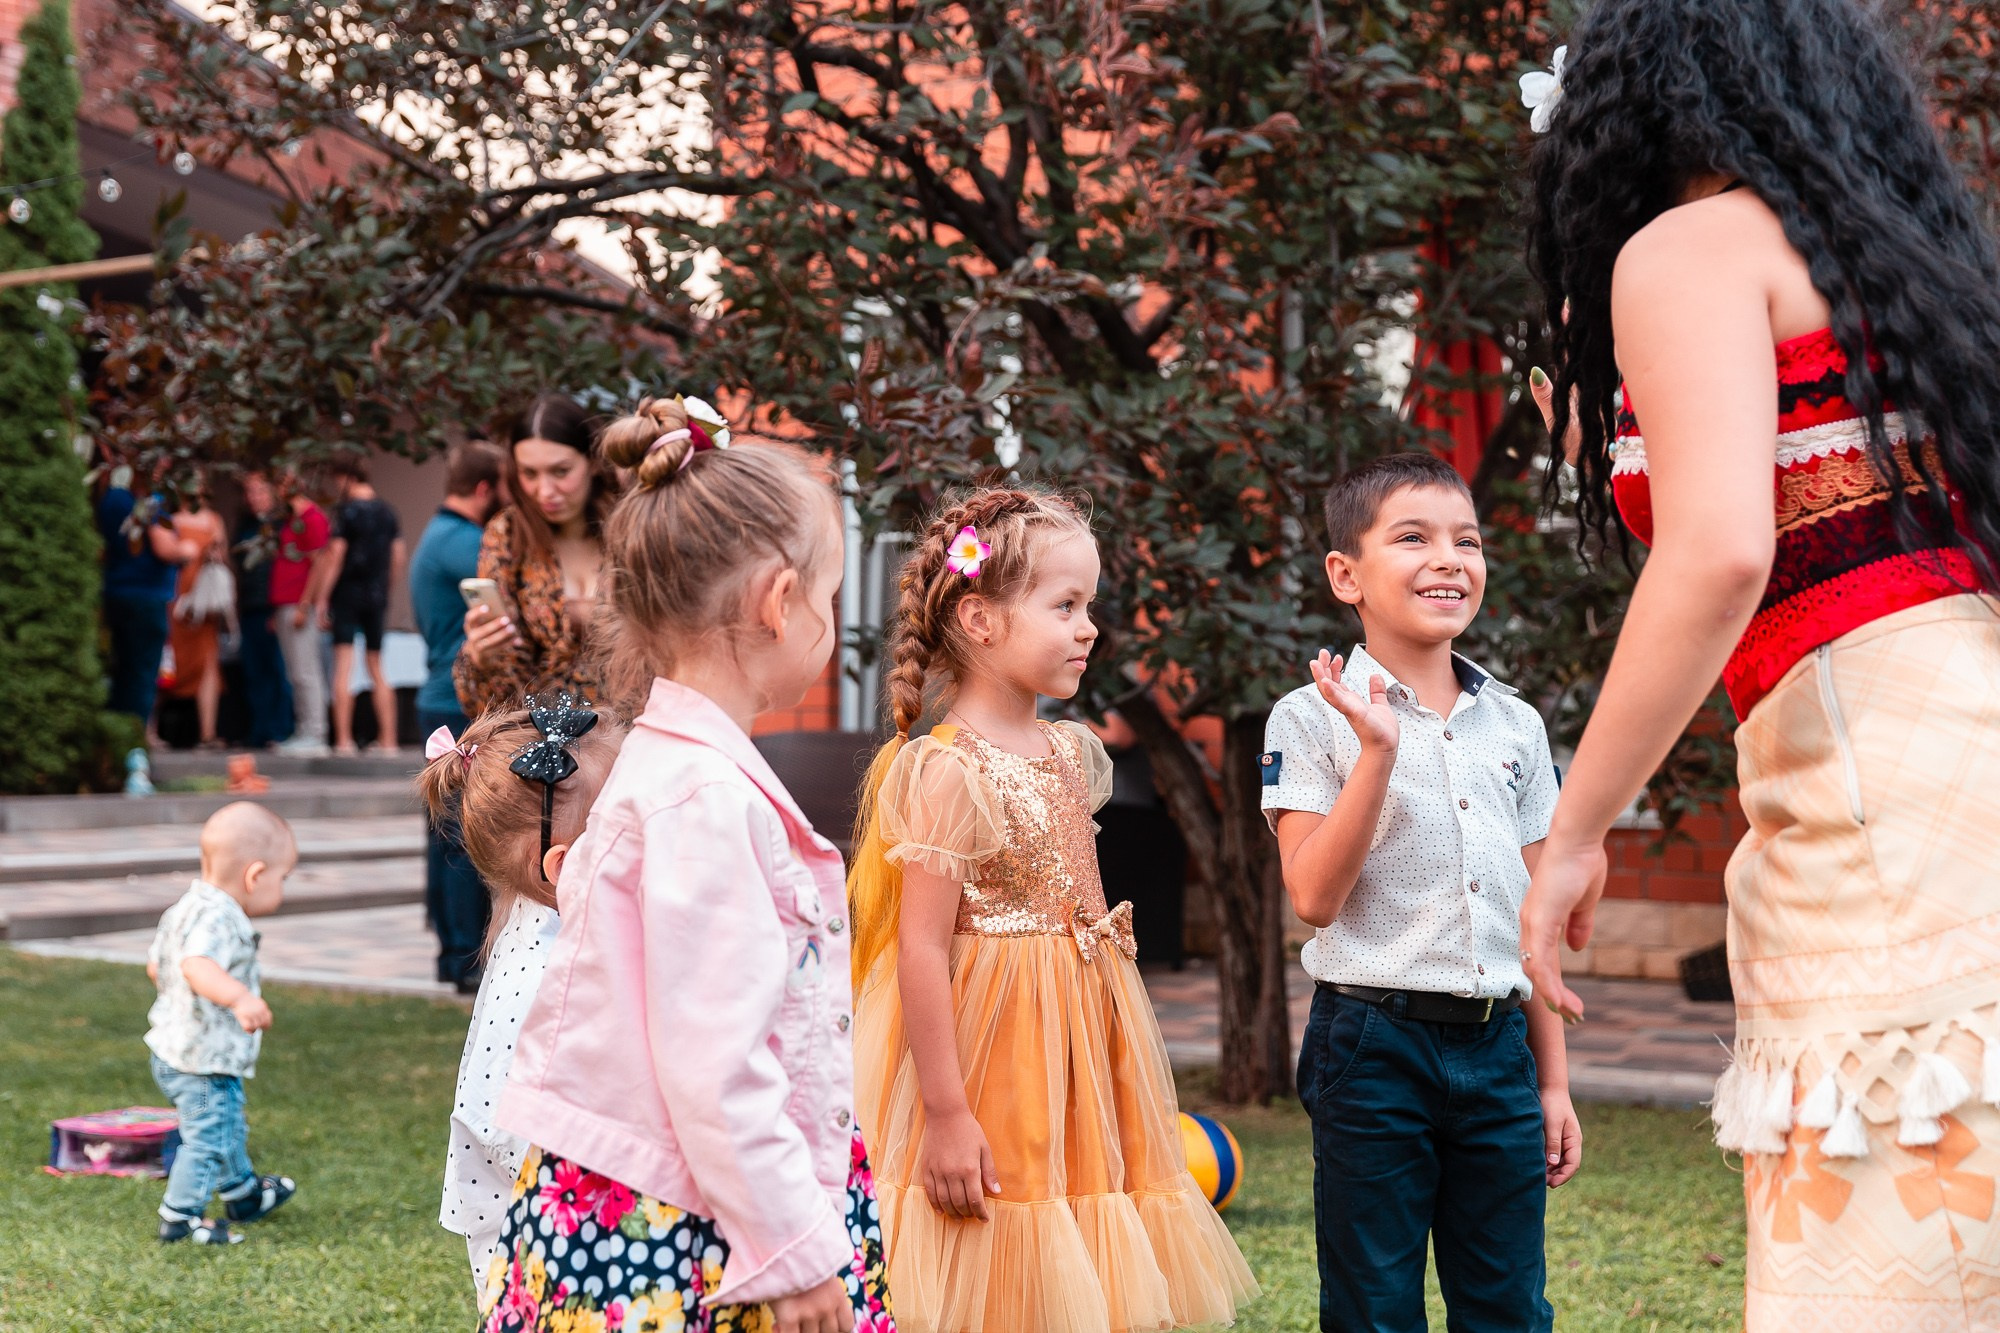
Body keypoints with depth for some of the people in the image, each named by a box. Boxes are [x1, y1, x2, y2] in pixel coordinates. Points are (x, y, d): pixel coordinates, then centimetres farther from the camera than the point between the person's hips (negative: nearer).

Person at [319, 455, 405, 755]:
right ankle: (388, 739, 8)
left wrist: (323, 598, -8)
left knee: (343, 669, -4)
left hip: (348, 594, -5)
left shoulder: (347, 511, -9)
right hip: (377, 597, 6)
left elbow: (335, 557, -12)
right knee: (378, 671, 11)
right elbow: (399, 557, 10)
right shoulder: (386, 512, 8)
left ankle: (344, 740, -8)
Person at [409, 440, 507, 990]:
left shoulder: (437, 537, 19)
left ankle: (455, 950, 20)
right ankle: (468, 958, -3)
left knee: (449, 834, 14)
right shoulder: (459, 541, -15)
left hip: (442, 702, 11)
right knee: (469, 836, -7)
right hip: (463, 709, -11)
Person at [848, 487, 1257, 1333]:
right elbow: (922, 950, -19)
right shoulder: (948, 771, -17)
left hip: (1077, 1038, 8)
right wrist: (946, 1113, -20)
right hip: (993, 1055, -8)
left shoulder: (1070, 753, 9)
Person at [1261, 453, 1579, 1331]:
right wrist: (1378, 752, -20)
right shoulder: (1314, 718, -4)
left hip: (1497, 1047, 4)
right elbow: (1314, 897, -13)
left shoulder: (1517, 726, 10)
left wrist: (1553, 1078, 12)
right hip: (1374, 1047, -4)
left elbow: (1535, 918, 13)